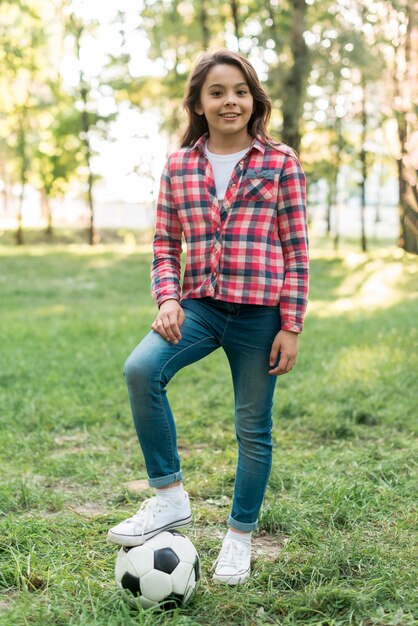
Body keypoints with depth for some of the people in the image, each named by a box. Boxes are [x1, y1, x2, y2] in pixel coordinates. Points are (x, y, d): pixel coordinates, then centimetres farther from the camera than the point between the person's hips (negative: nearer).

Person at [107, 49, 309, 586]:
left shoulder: (280, 164, 0)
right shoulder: (178, 166, 7)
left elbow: (296, 250, 0)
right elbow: (165, 243, 10)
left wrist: (291, 326, -4)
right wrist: (167, 299, -8)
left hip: (260, 312, -1)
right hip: (199, 305, 2)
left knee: (253, 428, 6)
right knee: (141, 369, -26)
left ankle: (240, 536, 27)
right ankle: (169, 497, -11)